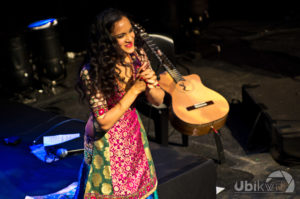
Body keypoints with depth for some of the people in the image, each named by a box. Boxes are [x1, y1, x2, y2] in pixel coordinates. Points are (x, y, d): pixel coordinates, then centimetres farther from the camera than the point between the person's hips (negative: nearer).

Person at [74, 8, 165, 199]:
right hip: (106, 142, -5)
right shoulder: (92, 73, -28)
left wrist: (150, 86, -25)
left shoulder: (138, 54, -11)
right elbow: (104, 122, -25)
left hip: (134, 133, 5)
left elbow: (158, 100, -2)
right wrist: (135, 89, -28)